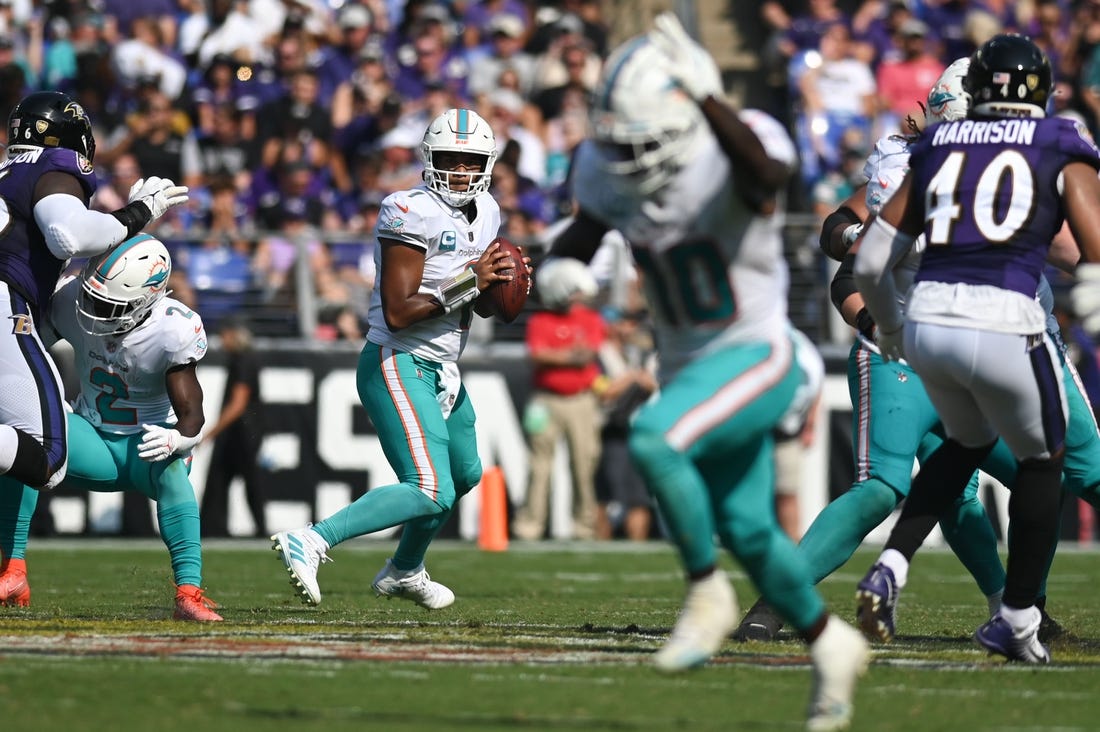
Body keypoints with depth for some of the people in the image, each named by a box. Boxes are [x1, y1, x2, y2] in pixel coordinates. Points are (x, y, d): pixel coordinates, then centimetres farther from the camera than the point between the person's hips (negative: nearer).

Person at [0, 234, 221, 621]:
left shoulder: (173, 332, -26)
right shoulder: (69, 299, -15)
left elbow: (191, 415, -25)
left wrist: (176, 439, -47)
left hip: (145, 444, -3)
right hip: (93, 442, 3)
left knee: (170, 468, -39)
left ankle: (188, 592, -43)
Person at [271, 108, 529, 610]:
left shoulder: (484, 213, 9)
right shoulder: (412, 214, -19)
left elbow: (482, 308, 19)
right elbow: (397, 312, -23)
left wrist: (504, 284, -3)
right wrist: (468, 282, -23)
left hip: (441, 369, 10)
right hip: (399, 366, -10)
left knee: (464, 474, 27)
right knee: (431, 491, -22)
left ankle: (404, 572, 46)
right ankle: (312, 542, -27)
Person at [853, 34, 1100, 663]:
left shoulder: (937, 148, 16)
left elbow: (871, 263, 16)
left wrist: (890, 329, 33)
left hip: (928, 321, 4)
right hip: (1003, 323, -4)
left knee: (969, 443, 31)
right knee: (1042, 460, 22)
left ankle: (891, 568, 13)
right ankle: (1017, 620, 25)